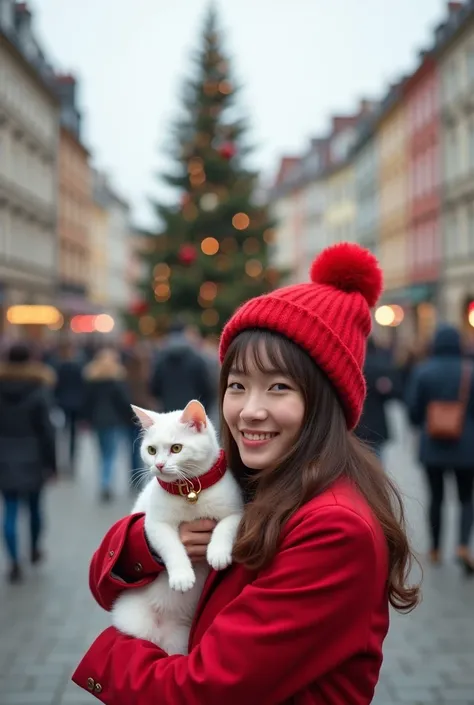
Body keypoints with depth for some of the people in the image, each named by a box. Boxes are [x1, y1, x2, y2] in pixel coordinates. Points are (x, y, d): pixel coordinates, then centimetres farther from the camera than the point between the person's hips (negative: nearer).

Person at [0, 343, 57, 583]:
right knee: (34, 505, 18)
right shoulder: (38, 391, -10)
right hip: (31, 458, -1)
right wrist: (51, 463, -6)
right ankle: (34, 549, 35)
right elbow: (46, 430, -12)